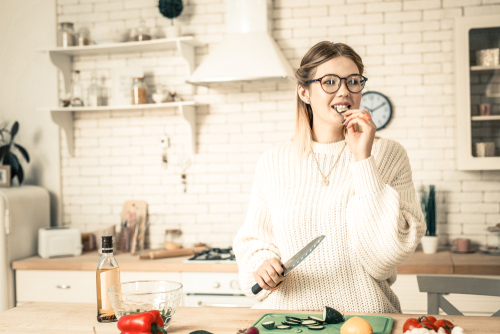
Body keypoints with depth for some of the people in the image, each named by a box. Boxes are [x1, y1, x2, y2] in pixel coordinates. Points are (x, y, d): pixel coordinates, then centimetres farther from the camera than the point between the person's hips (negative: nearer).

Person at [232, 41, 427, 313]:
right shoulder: (273, 163, 5)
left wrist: (363, 158, -12)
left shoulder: (388, 155, 0)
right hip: (288, 315, 2)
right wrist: (261, 263, -5)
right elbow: (252, 239, 17)